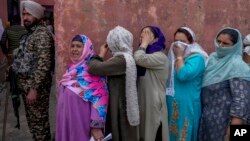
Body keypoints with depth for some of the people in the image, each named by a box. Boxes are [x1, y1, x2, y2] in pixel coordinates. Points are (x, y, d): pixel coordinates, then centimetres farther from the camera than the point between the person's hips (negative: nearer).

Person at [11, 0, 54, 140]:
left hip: (36, 84, -9)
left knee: (38, 120, 0)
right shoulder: (29, 34, 14)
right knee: (33, 119, 18)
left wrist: (34, 88, -25)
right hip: (26, 83, 9)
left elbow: (43, 63, -23)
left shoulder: (42, 33, -15)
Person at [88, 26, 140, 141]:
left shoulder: (121, 60, -21)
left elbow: (93, 68, -24)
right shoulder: (126, 57, 10)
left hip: (119, 106, -9)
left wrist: (101, 54, -9)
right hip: (122, 104, 9)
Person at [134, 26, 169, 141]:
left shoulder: (160, 57, -13)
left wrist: (145, 43, -13)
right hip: (142, 104, 8)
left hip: (154, 106, -8)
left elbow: (138, 59, -28)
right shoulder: (146, 55, 15)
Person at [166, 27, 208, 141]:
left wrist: (179, 56, -17)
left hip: (187, 105, -7)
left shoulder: (196, 58, -11)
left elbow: (183, 75, -27)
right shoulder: (173, 56, 12)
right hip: (171, 105, 7)